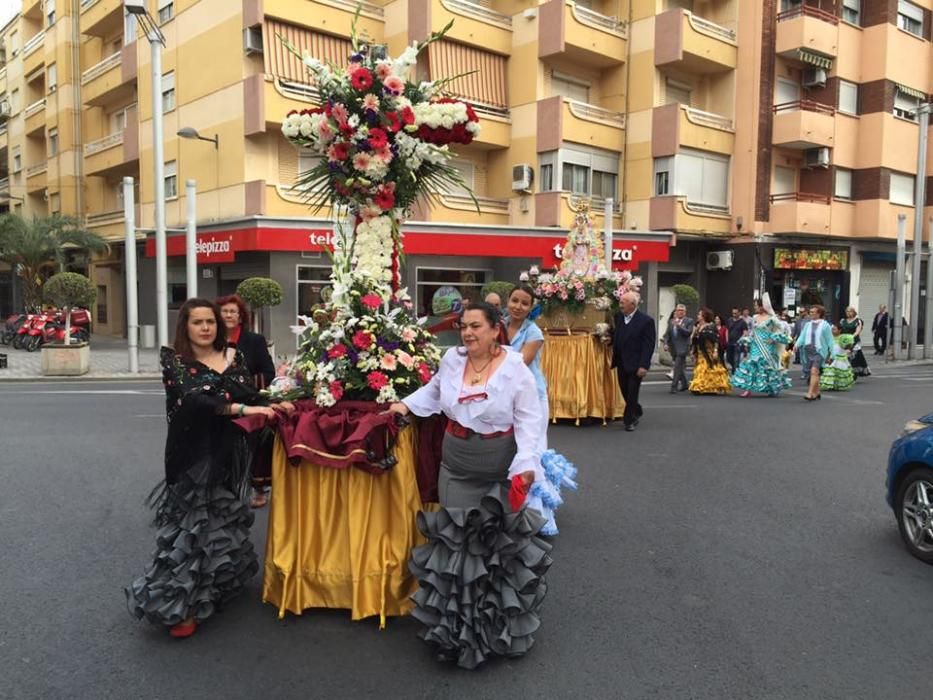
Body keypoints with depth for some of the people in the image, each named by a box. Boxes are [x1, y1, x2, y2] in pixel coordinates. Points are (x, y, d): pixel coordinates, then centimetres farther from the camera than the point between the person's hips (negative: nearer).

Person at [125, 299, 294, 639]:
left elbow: (252, 396, 1)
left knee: (225, 521, 18)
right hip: (193, 456, -5)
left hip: (229, 453, 5)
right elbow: (193, 399, -22)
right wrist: (241, 409, -30)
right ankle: (178, 605, 9)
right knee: (191, 525, -2)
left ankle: (218, 585, 39)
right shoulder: (173, 359, -7)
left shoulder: (234, 357, 6)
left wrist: (274, 406, -19)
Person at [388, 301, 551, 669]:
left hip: (500, 469, -3)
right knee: (455, 540, 9)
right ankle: (456, 622, 26)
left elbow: (528, 422, -13)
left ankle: (501, 619, 27)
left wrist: (527, 463, -24)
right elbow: (435, 390, 20)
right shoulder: (451, 358, -1)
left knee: (501, 540, 6)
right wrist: (408, 404, 8)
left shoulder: (516, 368, -13)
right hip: (455, 466, 4)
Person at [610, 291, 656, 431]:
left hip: (635, 364, -5)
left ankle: (629, 420, 12)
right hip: (622, 363, 6)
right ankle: (636, 412, 35)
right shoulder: (618, 317, 5)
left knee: (632, 393, 0)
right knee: (625, 392, 12)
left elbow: (649, 345, -13)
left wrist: (644, 365, -18)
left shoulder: (646, 320, -11)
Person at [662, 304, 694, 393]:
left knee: (677, 367, -13)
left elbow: (689, 333, -12)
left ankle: (674, 386, -14)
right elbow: (667, 333, 12)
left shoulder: (689, 321, 0)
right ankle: (684, 384, 29)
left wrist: (679, 325, -19)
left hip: (682, 348, -5)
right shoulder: (671, 321, 13)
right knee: (681, 367, 16)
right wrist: (666, 343, -3)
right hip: (673, 348, 5)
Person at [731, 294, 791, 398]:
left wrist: (772, 339, -15)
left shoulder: (771, 318, -7)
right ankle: (748, 389, -5)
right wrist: (746, 340, 10)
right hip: (756, 347, 5)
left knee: (767, 366, 1)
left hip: (767, 347, -5)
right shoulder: (755, 318, 9)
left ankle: (774, 389, 19)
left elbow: (780, 331, -4)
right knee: (751, 364, -4)